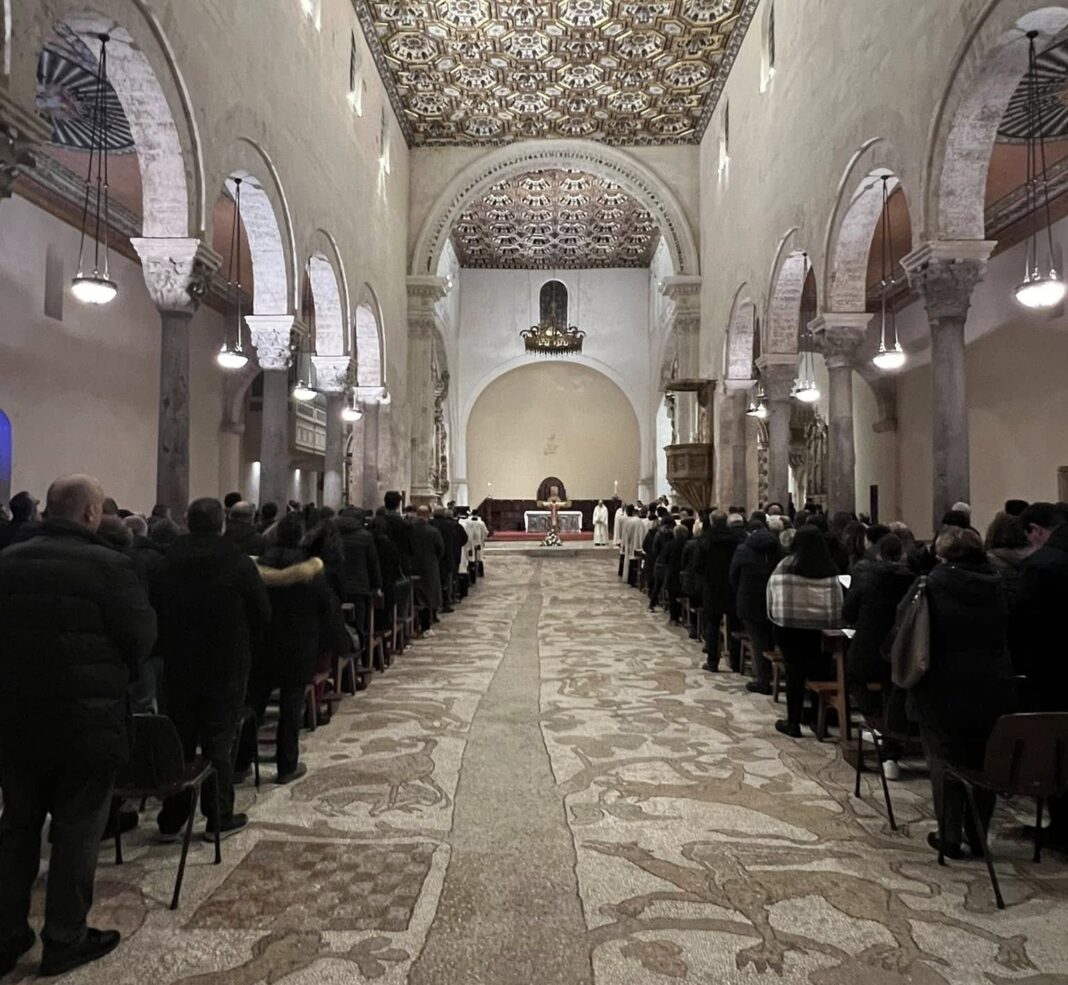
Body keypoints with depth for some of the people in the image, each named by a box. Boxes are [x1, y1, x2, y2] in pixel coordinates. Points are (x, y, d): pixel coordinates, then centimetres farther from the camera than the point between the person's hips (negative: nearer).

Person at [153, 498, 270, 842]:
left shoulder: (167, 561, -2)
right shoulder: (238, 563, -13)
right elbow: (262, 614, -9)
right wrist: (243, 644, 8)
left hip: (177, 668, 3)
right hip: (225, 668, -3)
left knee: (178, 742, 13)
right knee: (217, 744, 6)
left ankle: (171, 820, 21)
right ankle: (219, 817, 15)